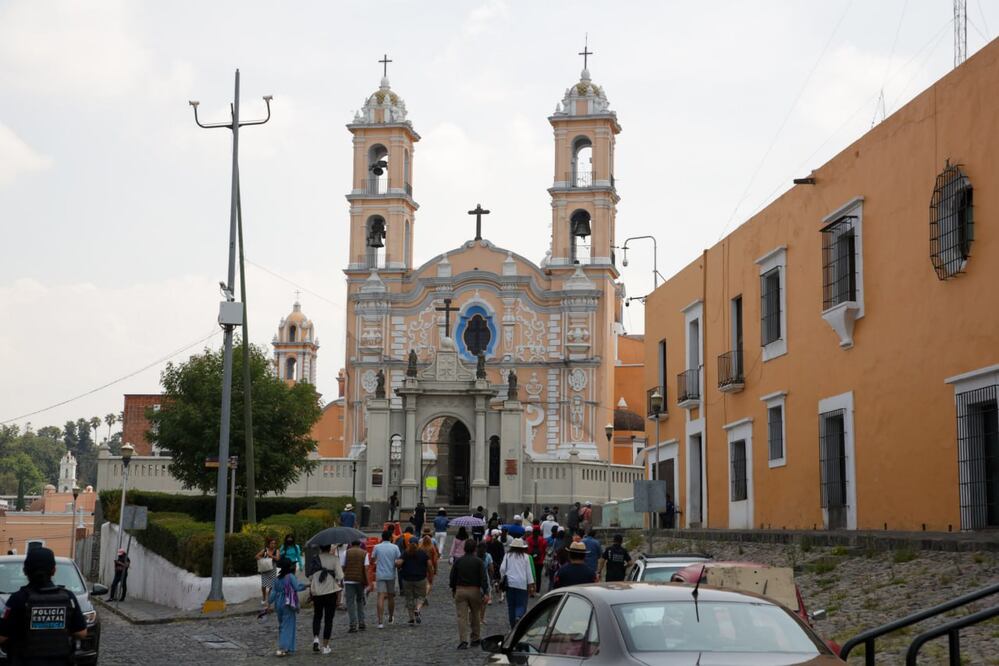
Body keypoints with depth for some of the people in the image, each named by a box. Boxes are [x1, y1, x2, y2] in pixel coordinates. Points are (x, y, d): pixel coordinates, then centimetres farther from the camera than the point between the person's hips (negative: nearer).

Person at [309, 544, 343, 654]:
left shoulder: (314, 559, -2)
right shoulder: (334, 558, -8)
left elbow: (310, 576, 0)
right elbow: (340, 576, -13)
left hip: (316, 592, 2)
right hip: (330, 591, -2)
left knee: (317, 616, 20)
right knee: (328, 619, 7)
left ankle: (315, 638, -1)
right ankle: (325, 646, 7)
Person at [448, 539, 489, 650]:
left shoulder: (458, 561, 1)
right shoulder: (479, 562, -5)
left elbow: (452, 576, 7)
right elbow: (483, 578, -11)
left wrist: (453, 589, 19)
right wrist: (485, 592, -11)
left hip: (460, 590, 1)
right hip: (475, 590, -1)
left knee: (462, 616, -2)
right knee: (475, 615, 15)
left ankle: (463, 641, -14)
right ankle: (475, 639, 24)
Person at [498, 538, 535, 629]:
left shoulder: (508, 555, 5)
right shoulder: (525, 557, 3)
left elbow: (502, 568, 2)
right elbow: (529, 571, 3)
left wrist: (502, 579, 18)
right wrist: (531, 585, 6)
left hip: (510, 583, 2)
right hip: (522, 584, -2)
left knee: (511, 605, 9)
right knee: (521, 604, -1)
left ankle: (513, 626, 9)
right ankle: (518, 617, -31)